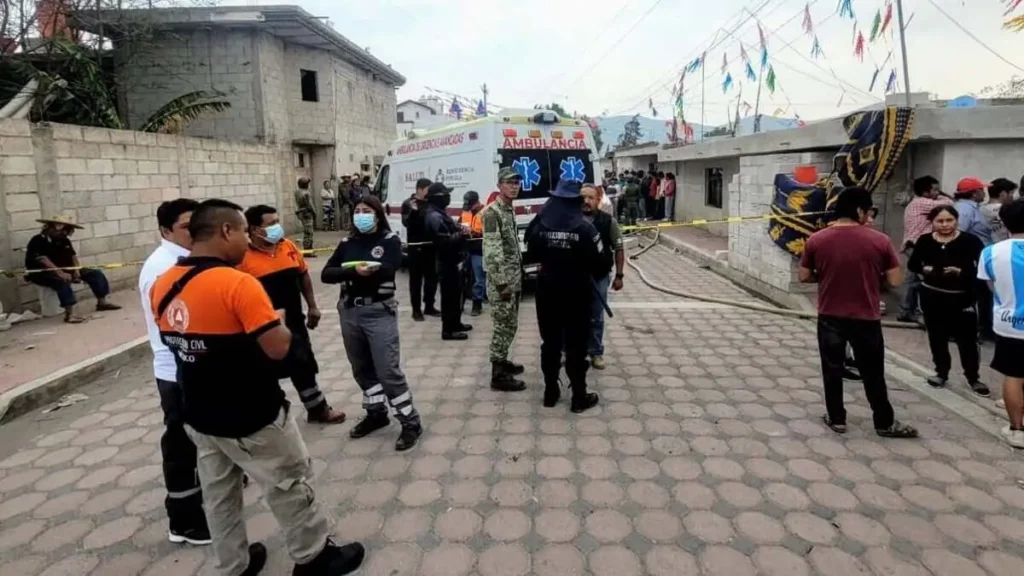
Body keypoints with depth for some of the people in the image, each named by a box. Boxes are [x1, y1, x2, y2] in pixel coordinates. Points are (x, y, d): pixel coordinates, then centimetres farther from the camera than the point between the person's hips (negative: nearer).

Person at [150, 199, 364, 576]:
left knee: (218, 494, 20)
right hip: (253, 417, -7)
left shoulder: (163, 285, 0)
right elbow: (278, 348, -25)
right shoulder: (238, 283, -24)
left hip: (199, 415, 7)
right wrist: (279, 319, -6)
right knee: (290, 484, 11)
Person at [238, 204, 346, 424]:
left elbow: (303, 276, 12)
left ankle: (318, 409, 35)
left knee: (304, 367, 18)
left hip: (294, 322, 6)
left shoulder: (289, 246, 1)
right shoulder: (243, 258, -16)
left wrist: (312, 306, 10)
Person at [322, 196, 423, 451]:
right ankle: (376, 413, 32)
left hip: (379, 312, -5)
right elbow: (326, 274, -5)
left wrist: (361, 270, -27)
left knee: (388, 370, -5)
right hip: (349, 311, 5)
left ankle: (411, 422, 6)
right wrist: (353, 271, -21)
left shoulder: (390, 241, -4)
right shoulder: (347, 243, 7)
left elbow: (388, 271, -21)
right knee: (361, 368, 15)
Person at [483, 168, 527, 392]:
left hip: (513, 279, 9)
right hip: (501, 281, -9)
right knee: (503, 326, -4)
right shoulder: (492, 213, -15)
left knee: (509, 325, 17)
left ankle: (502, 362, 32)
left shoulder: (510, 210, 14)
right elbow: (492, 252, -22)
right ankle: (498, 375, 3)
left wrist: (517, 279, 17)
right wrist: (501, 283, -23)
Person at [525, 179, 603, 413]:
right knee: (576, 345, 4)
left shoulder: (539, 225, -5)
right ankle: (579, 397, 12)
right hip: (576, 290, -3)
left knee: (550, 342, 14)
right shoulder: (584, 227, -15)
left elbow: (532, 252, 10)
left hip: (547, 289, 3)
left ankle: (550, 392, 22)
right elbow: (596, 261, -10)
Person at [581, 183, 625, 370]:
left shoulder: (608, 221, -4)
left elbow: (619, 249, 2)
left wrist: (619, 275, 0)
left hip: (599, 278, 0)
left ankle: (596, 353, 23)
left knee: (596, 318, 9)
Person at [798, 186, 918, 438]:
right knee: (873, 373, 13)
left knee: (832, 369, 13)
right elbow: (894, 280, -5)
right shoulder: (879, 240, -9)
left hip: (830, 317, 1)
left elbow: (803, 276, 0)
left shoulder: (816, 240, -7)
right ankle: (885, 423, 27)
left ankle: (836, 419, 22)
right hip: (866, 318, 0)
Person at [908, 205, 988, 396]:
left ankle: (973, 378, 21)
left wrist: (961, 272, -27)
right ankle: (941, 373, 30)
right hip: (932, 297, 3)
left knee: (966, 339, 5)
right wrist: (924, 269, -13)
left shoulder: (970, 241, -9)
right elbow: (912, 264, 6)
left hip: (962, 298, -2)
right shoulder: (925, 241, -2)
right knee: (937, 337, 14)